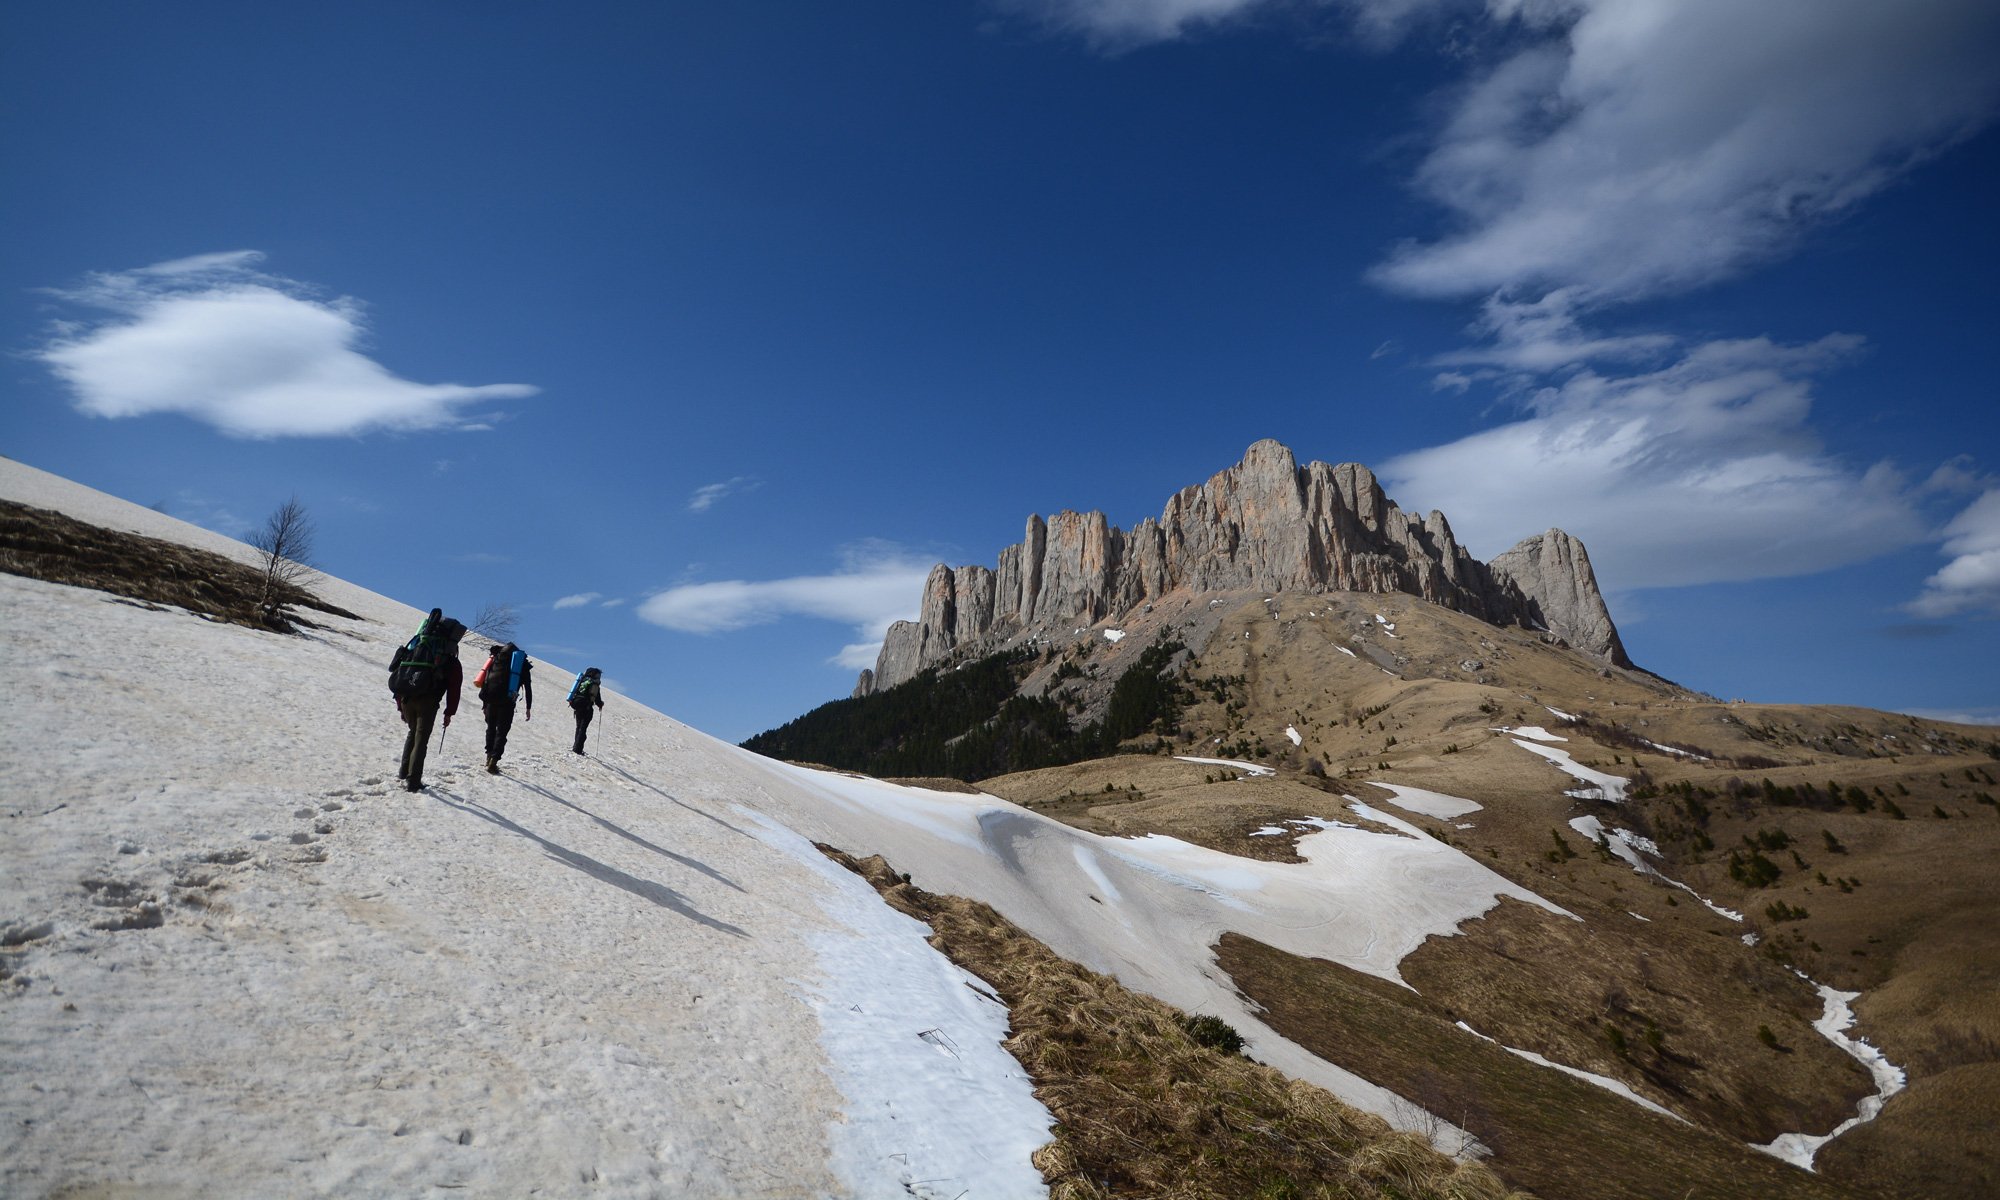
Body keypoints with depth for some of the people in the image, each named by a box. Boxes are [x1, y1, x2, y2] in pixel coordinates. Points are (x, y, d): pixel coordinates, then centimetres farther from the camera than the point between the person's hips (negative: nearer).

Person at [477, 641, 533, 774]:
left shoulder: (497, 658, 20)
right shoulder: (524, 664, 12)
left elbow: (485, 679, 14)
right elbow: (528, 687, 9)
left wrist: (483, 698, 14)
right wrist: (528, 707, 13)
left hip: (489, 697, 3)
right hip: (506, 701, -3)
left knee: (491, 728, 19)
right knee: (501, 732, 1)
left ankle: (489, 757, 19)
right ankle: (493, 761, -10)